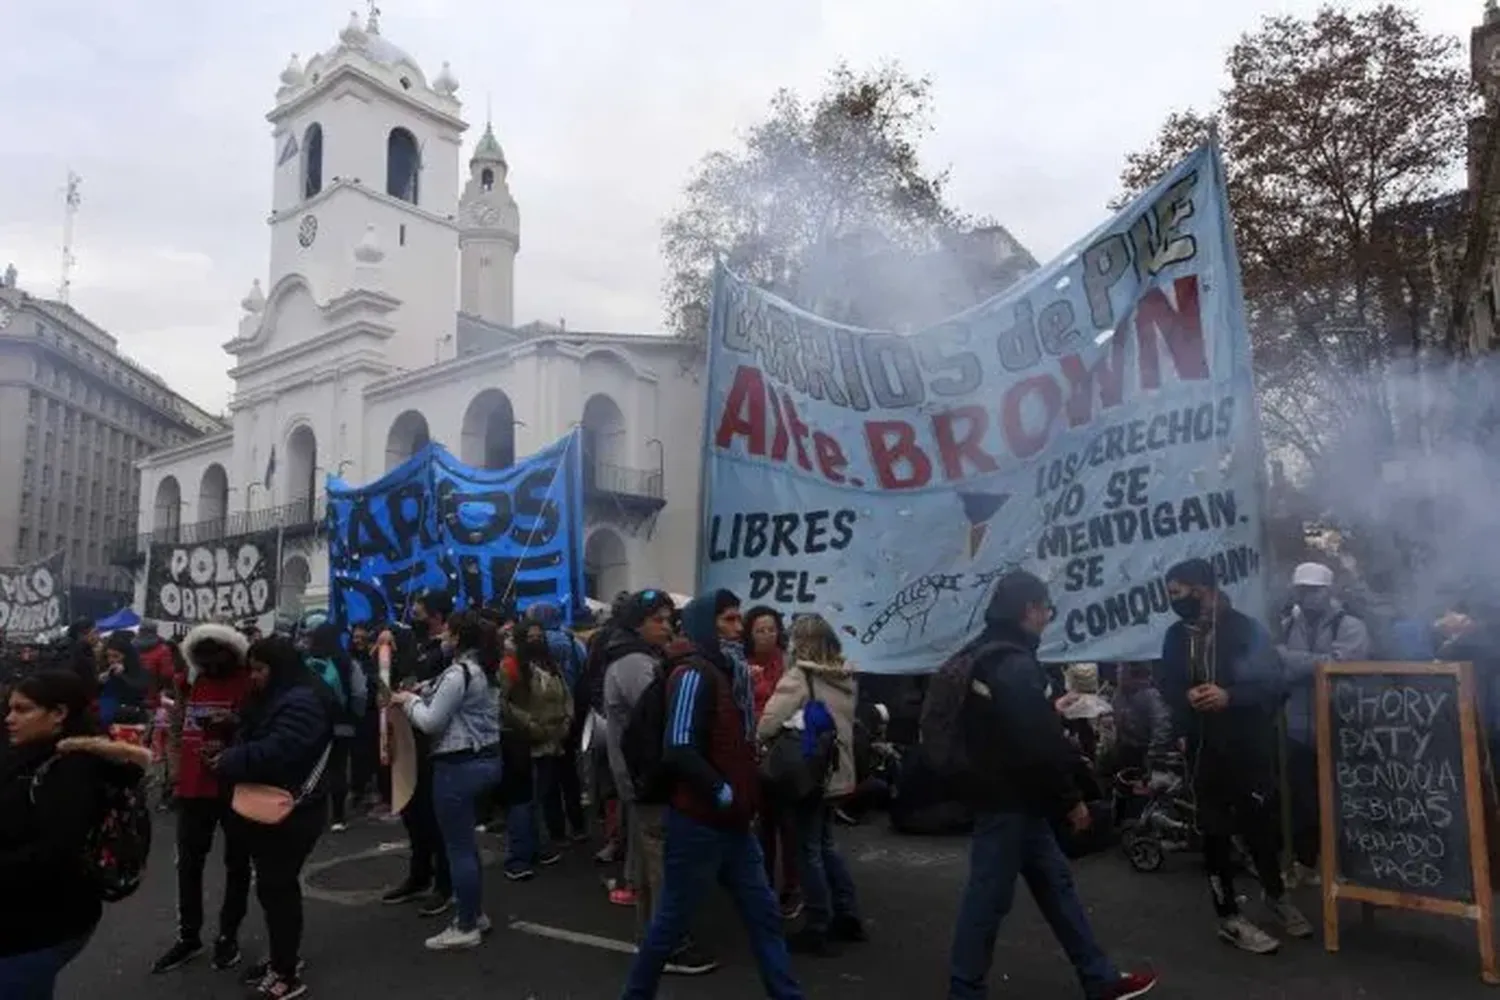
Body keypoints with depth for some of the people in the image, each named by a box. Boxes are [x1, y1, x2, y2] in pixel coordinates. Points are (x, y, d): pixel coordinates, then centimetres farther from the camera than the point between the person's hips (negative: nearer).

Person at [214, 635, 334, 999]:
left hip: (291, 812, -10)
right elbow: (253, 739, 20)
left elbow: (276, 752, -29)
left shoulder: (302, 702, -21)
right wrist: (231, 753, 0)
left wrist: (229, 762, -15)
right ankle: (284, 956, 33)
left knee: (277, 887, -4)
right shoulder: (272, 698, 14)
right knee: (274, 885, 18)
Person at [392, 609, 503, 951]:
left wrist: (409, 700, -1)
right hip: (485, 759, 10)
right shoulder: (485, 671, 10)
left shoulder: (459, 673, -19)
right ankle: (476, 913, 31)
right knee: (466, 841, 21)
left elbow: (431, 722, -17)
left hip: (459, 765, -10)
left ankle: (466, 927, 10)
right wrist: (423, 694, 9)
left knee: (458, 847, 1)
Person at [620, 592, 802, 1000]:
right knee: (672, 920, 6)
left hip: (733, 823, 9)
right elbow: (679, 751, -25)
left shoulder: (725, 671, 13)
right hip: (698, 823, -9)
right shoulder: (694, 673, -17)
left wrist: (748, 790, 7)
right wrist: (723, 793, -17)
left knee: (764, 914, 13)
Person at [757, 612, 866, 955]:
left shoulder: (799, 677, -17)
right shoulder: (847, 677, 4)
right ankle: (848, 917, 26)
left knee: (809, 850, 5)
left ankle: (818, 930, 11)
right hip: (837, 772, 7)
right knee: (825, 844, 21)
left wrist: (760, 741, -3)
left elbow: (768, 723, -22)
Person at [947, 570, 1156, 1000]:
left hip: (1007, 792, 10)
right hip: (1009, 797, -10)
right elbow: (1038, 745, -22)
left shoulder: (981, 655, 10)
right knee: (989, 895, 1)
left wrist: (1050, 710, 21)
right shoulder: (1016, 664, -21)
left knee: (1055, 881, 17)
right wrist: (1071, 798, -12)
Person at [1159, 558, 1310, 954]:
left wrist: (1230, 695, -24)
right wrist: (1187, 697, -12)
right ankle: (1230, 918, 18)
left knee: (1259, 823, 10)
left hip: (1250, 745, -2)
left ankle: (1276, 896, 37)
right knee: (1215, 831, 6)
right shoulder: (1176, 636, 5)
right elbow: (1167, 687, 9)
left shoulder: (1246, 628, -6)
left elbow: (1272, 683, -9)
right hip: (1203, 747, 2)